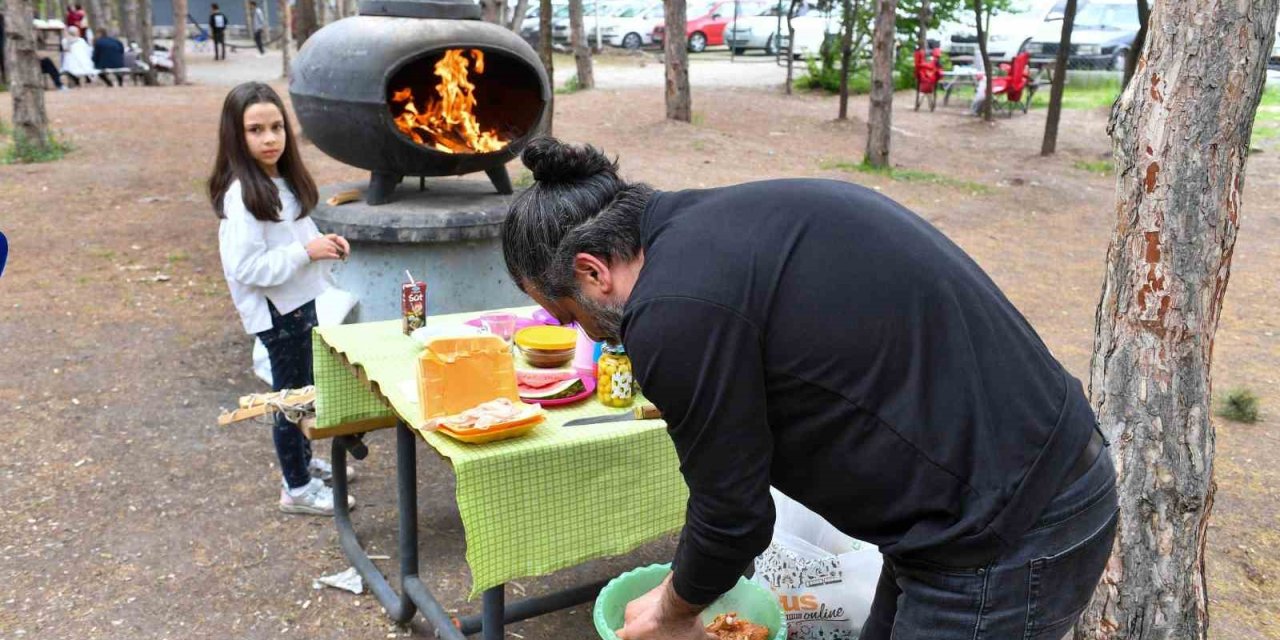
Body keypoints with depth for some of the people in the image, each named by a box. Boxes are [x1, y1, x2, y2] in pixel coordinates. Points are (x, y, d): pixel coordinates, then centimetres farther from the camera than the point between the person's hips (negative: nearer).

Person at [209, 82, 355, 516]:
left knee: (304, 390, 21)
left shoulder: (283, 180, 6)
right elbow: (248, 267, -25)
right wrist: (307, 252, -23)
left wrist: (323, 242, 1)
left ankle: (303, 461, 40)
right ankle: (297, 489, 18)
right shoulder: (241, 195, -22)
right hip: (277, 310, -8)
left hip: (302, 300, 8)